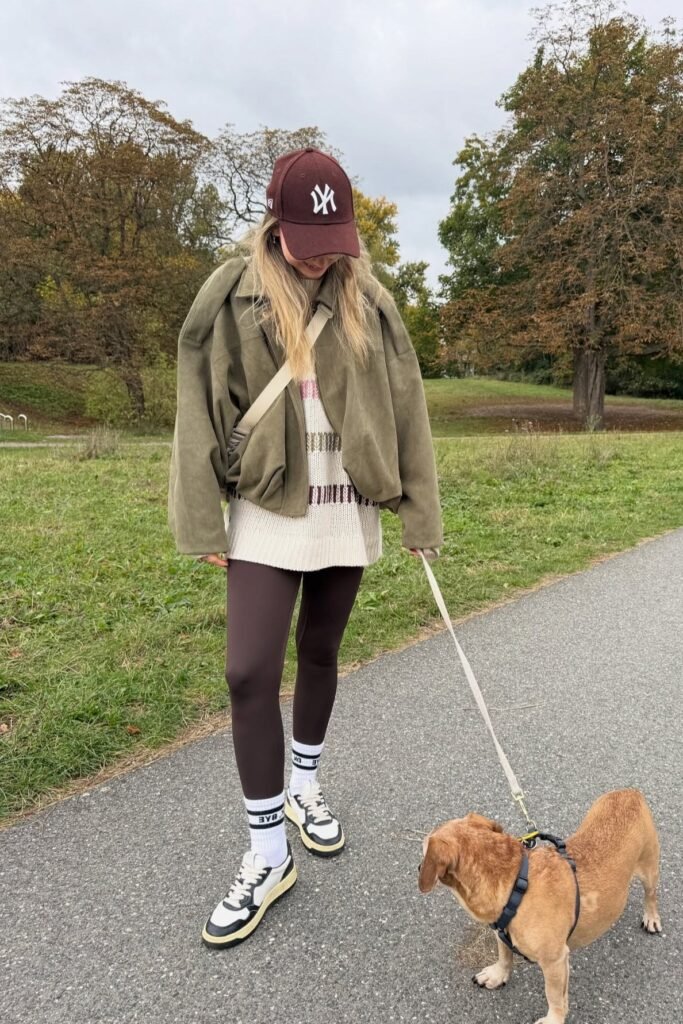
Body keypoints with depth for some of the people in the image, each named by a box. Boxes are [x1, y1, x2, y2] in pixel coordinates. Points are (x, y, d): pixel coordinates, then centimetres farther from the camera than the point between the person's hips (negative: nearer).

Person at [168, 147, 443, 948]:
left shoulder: (370, 306, 3)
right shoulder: (231, 297, -3)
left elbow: (405, 413, 3)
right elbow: (199, 414, -3)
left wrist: (421, 515, 1)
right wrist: (203, 523, -6)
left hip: (345, 515, 2)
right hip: (265, 515, -2)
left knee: (320, 656, 14)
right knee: (250, 671, -7)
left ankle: (304, 789, 38)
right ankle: (268, 853, 9)